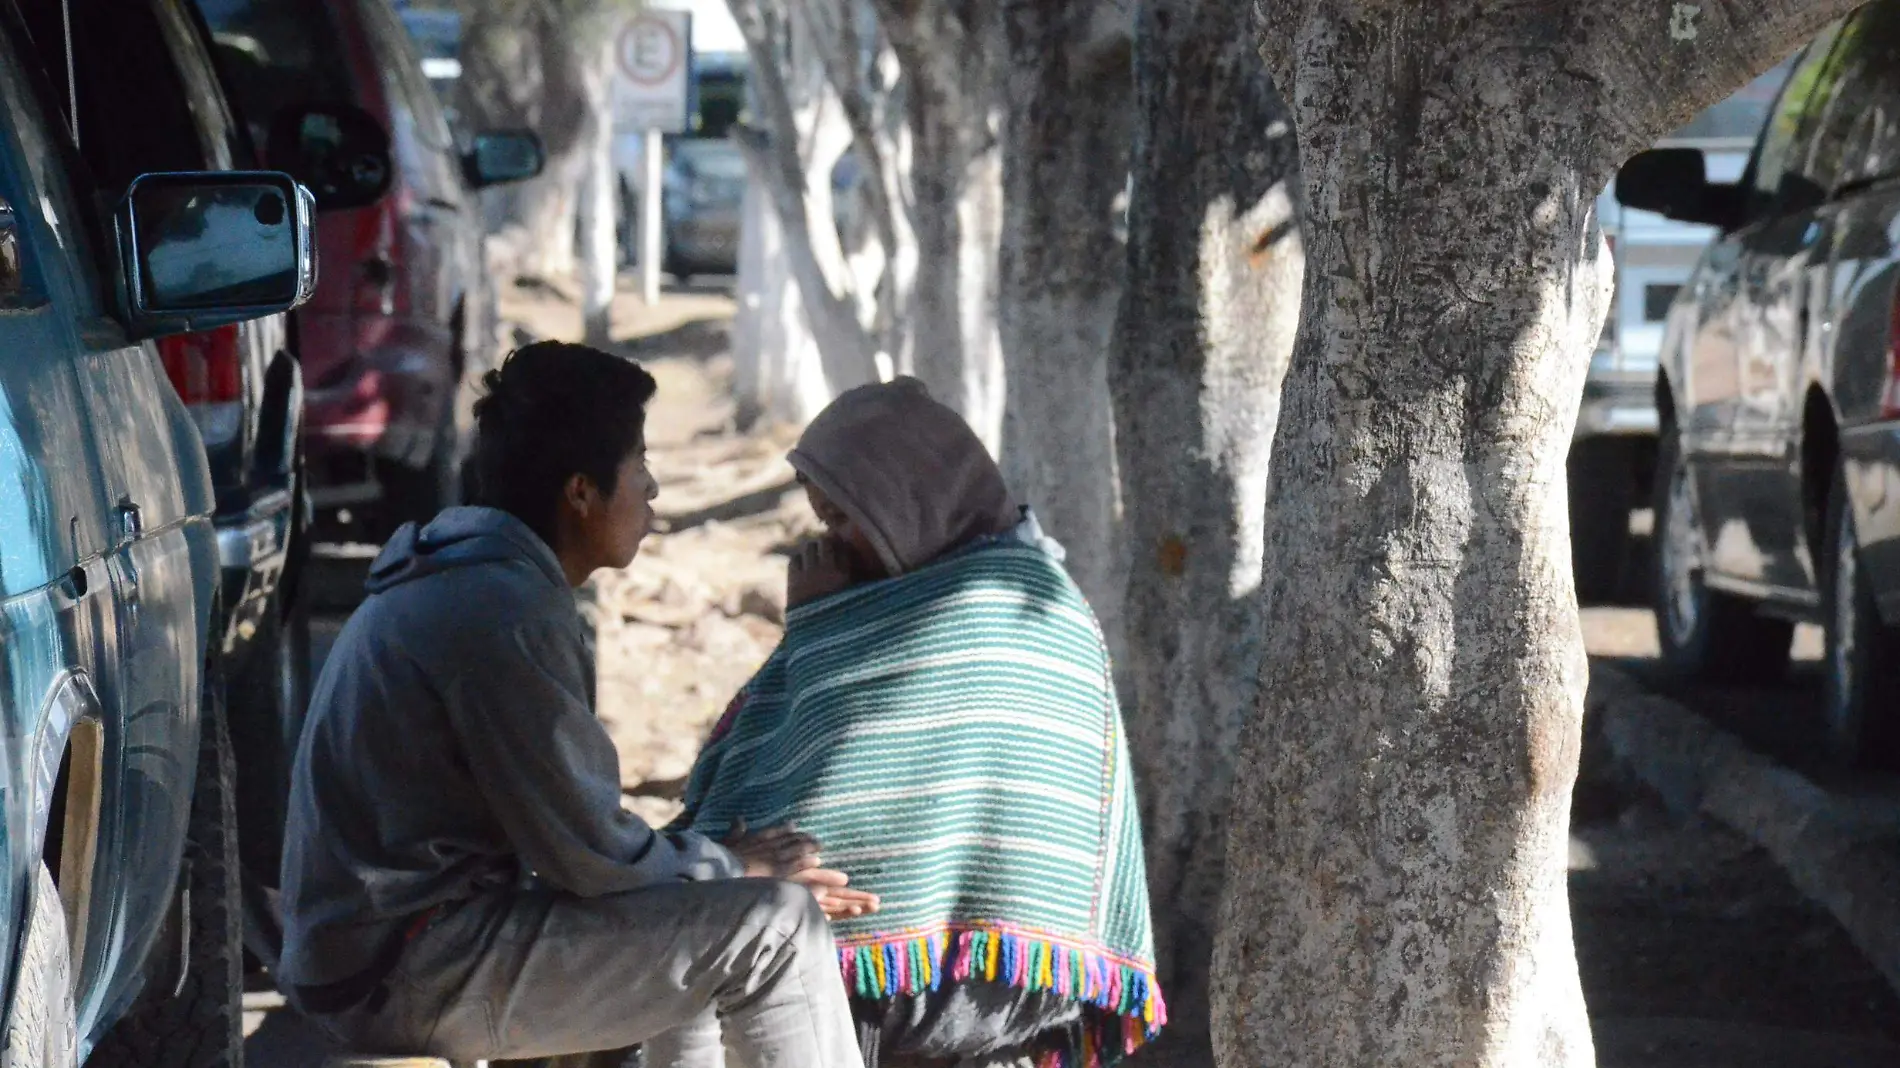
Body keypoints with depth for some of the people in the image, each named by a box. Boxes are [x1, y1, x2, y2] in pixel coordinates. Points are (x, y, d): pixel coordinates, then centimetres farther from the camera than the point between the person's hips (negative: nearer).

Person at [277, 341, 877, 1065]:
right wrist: (730, 867, 1)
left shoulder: (462, 586, 14)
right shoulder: (505, 617, -18)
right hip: (414, 977, -11)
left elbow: (558, 823, 17)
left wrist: (717, 863, 10)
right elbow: (586, 853, -16)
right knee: (776, 925, -13)